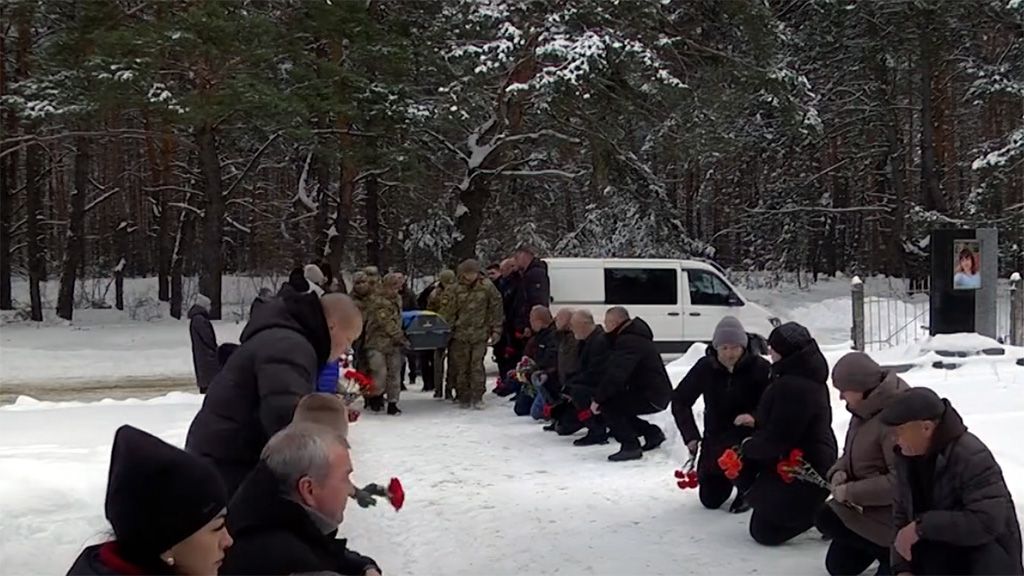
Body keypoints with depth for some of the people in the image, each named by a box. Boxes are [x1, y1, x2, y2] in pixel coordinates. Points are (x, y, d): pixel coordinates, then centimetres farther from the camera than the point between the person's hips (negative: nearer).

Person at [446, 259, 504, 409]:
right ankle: (463, 398, 15)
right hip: (460, 334, 2)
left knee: (477, 365, -6)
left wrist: (496, 330, -1)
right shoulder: (458, 289, 4)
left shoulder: (487, 286, -2)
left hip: (480, 333, -2)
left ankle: (477, 398, 4)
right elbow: (450, 311, 7)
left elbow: (496, 308, 1)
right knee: (461, 367, 4)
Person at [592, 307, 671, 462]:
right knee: (616, 405, 17)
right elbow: (615, 371, 19)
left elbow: (616, 375, -28)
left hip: (652, 397, -10)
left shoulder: (629, 341, -21)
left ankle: (630, 446, -13)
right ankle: (652, 433, 23)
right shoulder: (632, 336, 14)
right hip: (658, 392, 10)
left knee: (607, 405, -14)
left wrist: (598, 399, -21)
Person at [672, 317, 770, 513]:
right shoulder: (705, 368, -9)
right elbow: (680, 400, 2)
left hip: (751, 435, -3)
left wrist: (755, 418, -37)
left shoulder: (760, 368, -17)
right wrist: (691, 436, -5)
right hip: (715, 439, 3)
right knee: (710, 500, 4)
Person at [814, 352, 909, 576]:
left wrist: (851, 491, -27)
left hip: (893, 512, -10)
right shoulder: (865, 410, 2)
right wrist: (839, 472, -10)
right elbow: (851, 455, 13)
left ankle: (894, 551, -4)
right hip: (864, 503, 10)